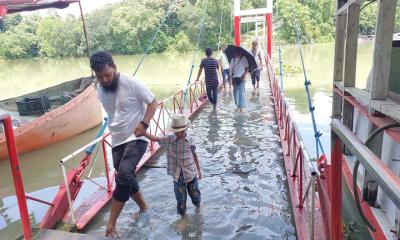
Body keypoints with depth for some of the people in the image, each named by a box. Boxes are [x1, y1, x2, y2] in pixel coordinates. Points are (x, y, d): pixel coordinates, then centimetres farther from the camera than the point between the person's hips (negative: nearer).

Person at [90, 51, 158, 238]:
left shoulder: (132, 84, -16)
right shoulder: (99, 89, 3)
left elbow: (153, 102, -9)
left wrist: (144, 123, -21)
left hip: (136, 138, -6)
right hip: (117, 141, 7)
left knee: (123, 176, -23)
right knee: (126, 179, 13)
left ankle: (111, 225, -13)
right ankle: (143, 207, 38)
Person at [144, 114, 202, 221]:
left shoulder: (189, 141, -10)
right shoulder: (169, 140, -10)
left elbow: (194, 155, 1)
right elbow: (155, 138, -14)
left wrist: (199, 170, 9)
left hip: (191, 174, 0)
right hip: (178, 176, 0)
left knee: (195, 194, 19)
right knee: (181, 199, 10)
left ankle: (198, 207, 50)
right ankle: (183, 216, 34)